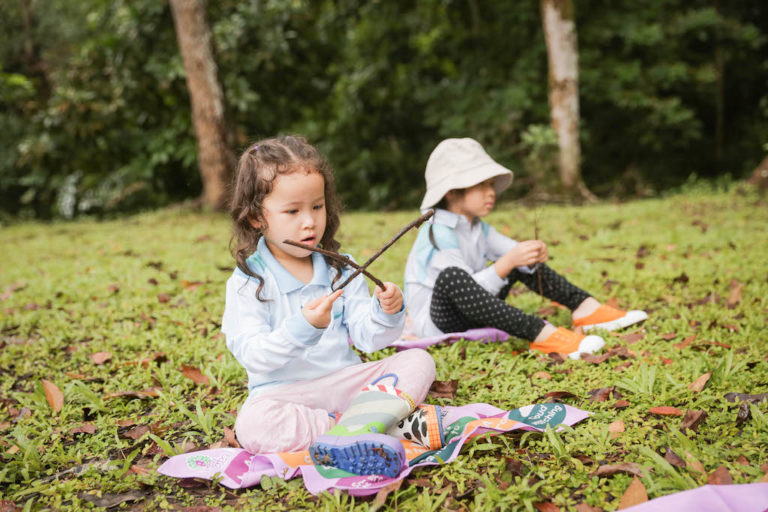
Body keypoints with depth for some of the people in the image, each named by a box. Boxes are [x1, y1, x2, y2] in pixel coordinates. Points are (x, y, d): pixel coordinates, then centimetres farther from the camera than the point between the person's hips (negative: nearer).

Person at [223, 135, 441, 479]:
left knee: (418, 361, -10)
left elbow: (366, 338, 3)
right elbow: (252, 356, -16)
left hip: (347, 381, 4)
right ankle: (392, 422, -32)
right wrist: (303, 328, -31)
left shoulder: (340, 270, 7)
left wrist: (386, 315, -19)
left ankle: (352, 428, -34)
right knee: (252, 423, -35)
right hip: (285, 393, -4)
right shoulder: (247, 282, -5)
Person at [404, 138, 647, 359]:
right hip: (438, 322, -9)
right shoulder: (439, 234, -22)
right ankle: (541, 334, -46)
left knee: (523, 262, 11)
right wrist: (508, 261, -37)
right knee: (452, 276, -42)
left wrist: (533, 256, -18)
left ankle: (584, 307, 4)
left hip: (473, 313, 10)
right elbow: (468, 290, -29)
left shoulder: (476, 226, 7)